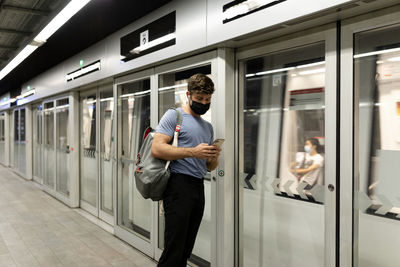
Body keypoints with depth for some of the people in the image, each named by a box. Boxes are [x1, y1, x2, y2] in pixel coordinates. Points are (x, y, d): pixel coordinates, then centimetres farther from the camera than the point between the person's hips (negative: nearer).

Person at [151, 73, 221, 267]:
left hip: (199, 187, 7)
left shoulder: (208, 127, 22)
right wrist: (193, 152, -18)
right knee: (174, 249, -7)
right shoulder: (174, 115, 0)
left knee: (186, 250, 11)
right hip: (179, 184, -7)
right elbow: (156, 149, -13)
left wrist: (213, 158, 0)